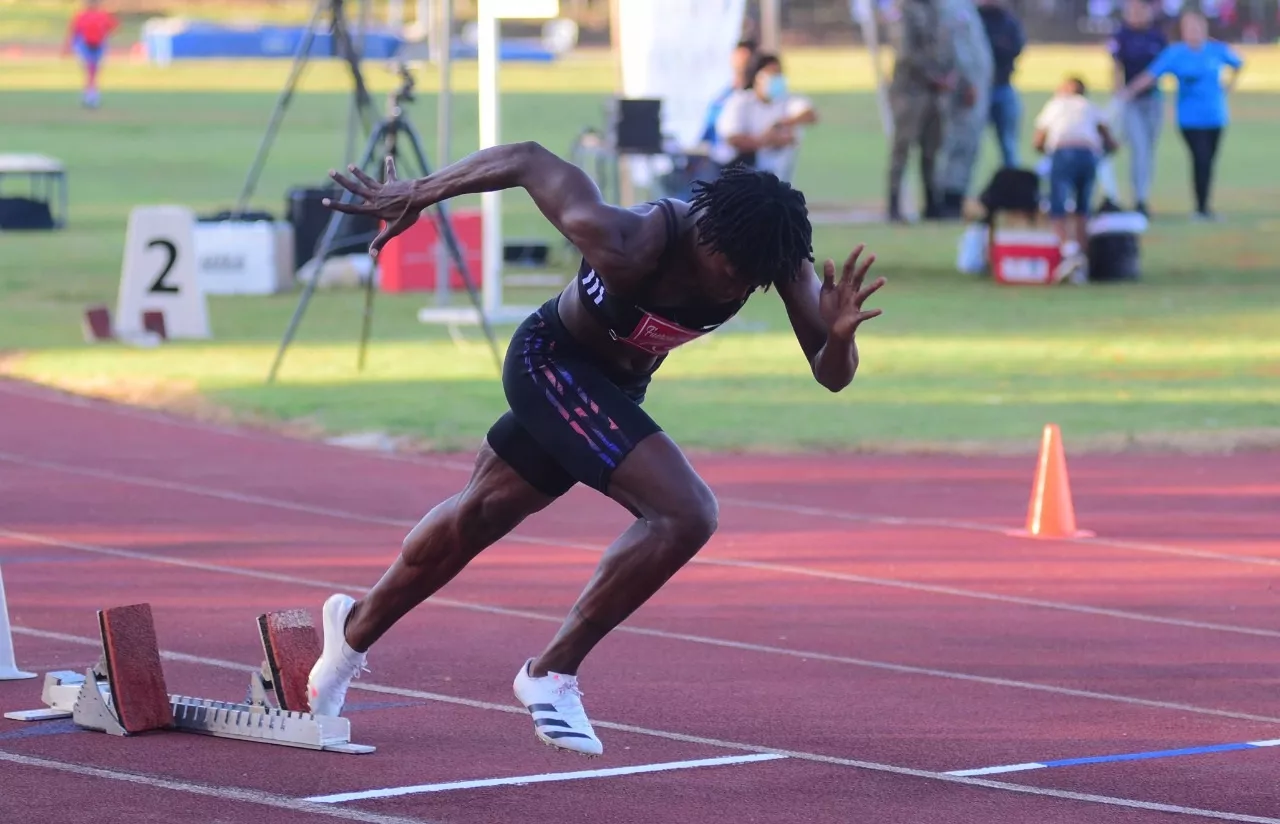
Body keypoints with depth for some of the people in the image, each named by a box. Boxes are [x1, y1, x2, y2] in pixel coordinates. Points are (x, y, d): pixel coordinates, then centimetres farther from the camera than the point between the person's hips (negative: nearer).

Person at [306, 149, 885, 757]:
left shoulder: (775, 254, -23)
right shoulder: (624, 246, -38)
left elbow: (829, 375, -19)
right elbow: (527, 159, -27)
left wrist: (839, 335, -43)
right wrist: (414, 196, -16)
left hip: (617, 385, 7)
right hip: (550, 362, -7)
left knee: (476, 518, 26)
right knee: (686, 514, -24)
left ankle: (355, 629, 49)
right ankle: (553, 673, -11)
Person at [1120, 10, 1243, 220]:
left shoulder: (1218, 50, 0)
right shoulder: (1174, 53, -8)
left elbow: (1238, 64, 19)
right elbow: (1151, 75, -15)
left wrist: (1229, 88, 9)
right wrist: (1130, 91, -29)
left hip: (1215, 116, 3)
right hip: (1190, 118, -3)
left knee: (1209, 161, 7)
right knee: (1201, 160, -14)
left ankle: (1205, 207, 17)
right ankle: (1201, 209, -7)